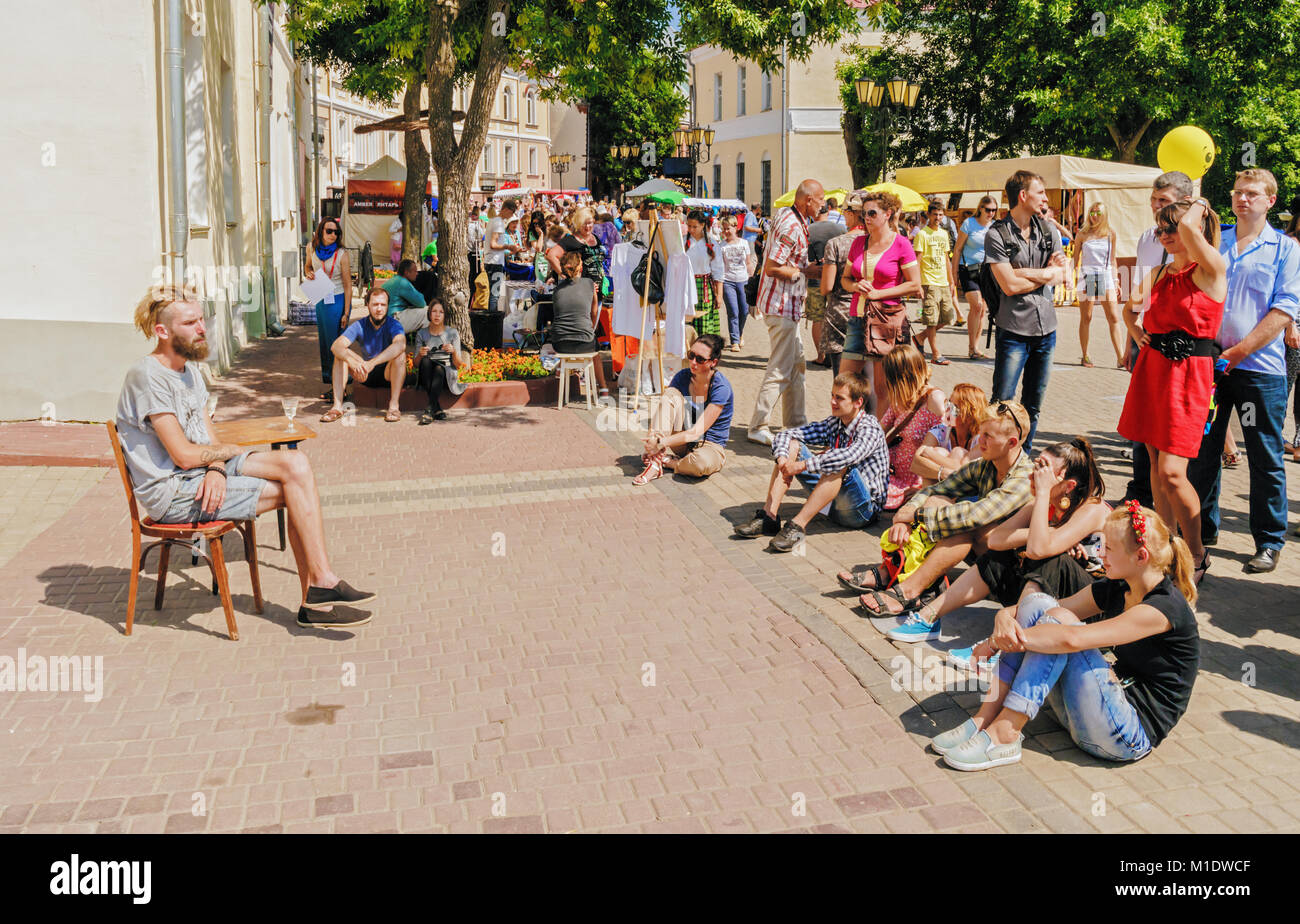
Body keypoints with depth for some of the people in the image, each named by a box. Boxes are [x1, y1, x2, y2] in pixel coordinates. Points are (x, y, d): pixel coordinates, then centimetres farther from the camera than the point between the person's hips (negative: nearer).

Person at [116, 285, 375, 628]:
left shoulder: (189, 369, 14)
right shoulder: (147, 375, -17)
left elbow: (210, 440, 10)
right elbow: (184, 455, -21)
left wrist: (216, 470, -13)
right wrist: (229, 451, -3)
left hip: (202, 474, 9)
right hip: (172, 492, -9)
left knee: (296, 463, -11)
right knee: (295, 489, -15)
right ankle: (320, 586, -2)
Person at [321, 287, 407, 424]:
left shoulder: (393, 324, -14)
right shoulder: (360, 325, -6)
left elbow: (400, 345, -38)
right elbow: (336, 346, -22)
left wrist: (372, 363, -51)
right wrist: (352, 361, -45)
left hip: (388, 373, -3)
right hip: (366, 376, 3)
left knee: (400, 354, -31)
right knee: (341, 354, -17)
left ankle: (394, 406, -31)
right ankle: (337, 405, -25)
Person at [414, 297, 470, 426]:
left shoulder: (452, 333, 4)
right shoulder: (422, 333, 7)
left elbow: (458, 365, 1)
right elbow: (416, 364, 7)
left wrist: (454, 352, -20)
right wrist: (420, 354, -16)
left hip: (447, 376, -1)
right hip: (426, 376, 1)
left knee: (439, 368, -34)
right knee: (425, 361, -31)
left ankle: (430, 410, -42)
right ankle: (436, 409, -38)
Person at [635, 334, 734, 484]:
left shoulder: (721, 388, -21)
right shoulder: (683, 376, -4)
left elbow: (696, 432, -24)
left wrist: (661, 442, -32)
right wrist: (655, 434, -28)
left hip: (710, 445, -4)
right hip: (682, 440, 4)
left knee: (703, 462, -42)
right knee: (671, 395, -20)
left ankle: (667, 462, -8)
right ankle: (655, 461, -28)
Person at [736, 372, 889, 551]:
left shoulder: (871, 429, -15)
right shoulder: (833, 424, 5)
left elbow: (848, 456, -38)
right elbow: (785, 435, 0)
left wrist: (802, 466, -38)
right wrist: (782, 459, -22)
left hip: (863, 510, -7)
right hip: (834, 501, 7)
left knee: (841, 466, -36)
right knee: (792, 445, -3)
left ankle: (798, 525, -37)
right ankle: (769, 516, -16)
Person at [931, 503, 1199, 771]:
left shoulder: (1166, 605, -19)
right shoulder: (1115, 589, 7)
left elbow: (1073, 639, -29)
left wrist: (997, 641, -22)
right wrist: (1005, 621, -20)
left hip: (1133, 736, -8)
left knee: (1060, 621, -22)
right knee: (1036, 603, -6)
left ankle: (1004, 734, -22)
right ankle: (986, 717, -13)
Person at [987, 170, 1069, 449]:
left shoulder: (1049, 231, 11)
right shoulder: (997, 234, -7)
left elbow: (1061, 275, 2)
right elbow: (1009, 286, -14)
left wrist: (1025, 273, -11)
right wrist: (1045, 275, -4)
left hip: (1046, 328, 6)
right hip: (1014, 329, -6)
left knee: (1034, 404, 13)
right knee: (1002, 403, -4)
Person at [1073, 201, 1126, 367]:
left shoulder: (1110, 233, 8)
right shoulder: (1082, 234, 4)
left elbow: (1113, 260, 15)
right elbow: (1076, 259, 9)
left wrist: (1115, 281, 12)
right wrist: (1074, 277, -1)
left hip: (1105, 277, 1)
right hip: (1086, 277, -1)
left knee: (1114, 318, -7)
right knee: (1086, 318, 2)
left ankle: (1121, 358, -9)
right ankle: (1085, 356, 11)